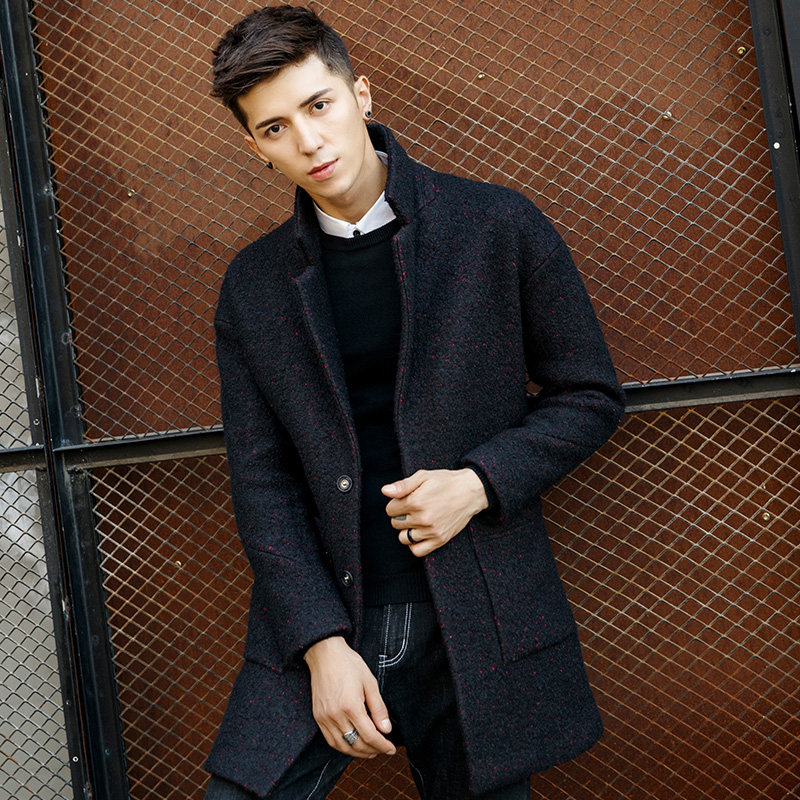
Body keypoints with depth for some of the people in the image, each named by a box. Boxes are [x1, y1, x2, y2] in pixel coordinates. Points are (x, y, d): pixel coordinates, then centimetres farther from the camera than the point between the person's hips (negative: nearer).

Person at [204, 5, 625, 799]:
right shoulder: (253, 287, 4)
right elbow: (261, 478, 2)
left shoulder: (499, 227, -2)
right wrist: (322, 644, -8)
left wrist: (480, 482, -12)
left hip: (479, 623, -1)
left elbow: (590, 396, 4)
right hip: (316, 619, 2)